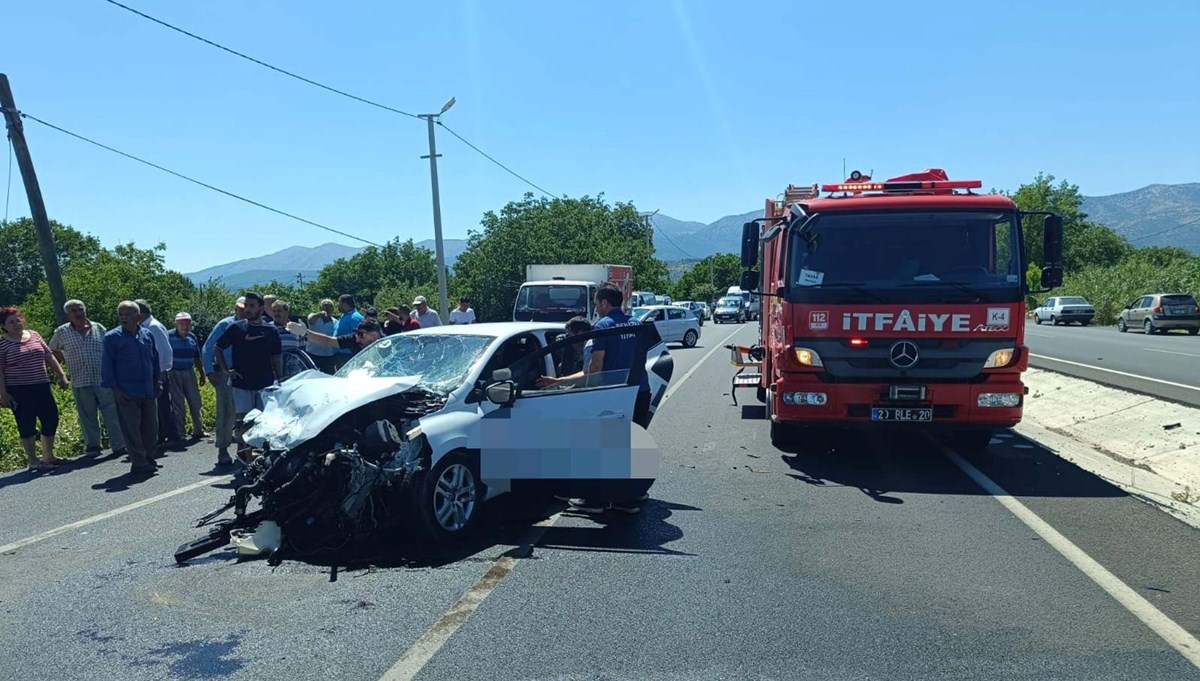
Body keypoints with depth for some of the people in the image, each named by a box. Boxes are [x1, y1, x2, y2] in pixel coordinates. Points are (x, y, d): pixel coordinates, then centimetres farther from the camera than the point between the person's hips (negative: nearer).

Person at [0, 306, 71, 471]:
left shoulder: (34, 335, 9)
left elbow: (49, 357, 14)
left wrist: (61, 375, 9)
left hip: (42, 387, 5)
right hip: (19, 392, -5)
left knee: (51, 420, 7)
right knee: (27, 425, 0)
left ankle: (48, 456, 23)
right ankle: (33, 461, 9)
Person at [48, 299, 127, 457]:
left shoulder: (99, 328, 6)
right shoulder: (62, 332, 5)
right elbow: (53, 351, 19)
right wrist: (69, 361, 8)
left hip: (103, 379, 0)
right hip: (80, 383, 0)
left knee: (112, 413, 0)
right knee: (87, 416, 7)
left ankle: (119, 445, 3)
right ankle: (93, 446, 18)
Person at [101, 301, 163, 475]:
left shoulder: (147, 335, 7)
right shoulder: (112, 337, -5)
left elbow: (155, 360, 16)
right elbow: (107, 365, -4)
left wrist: (158, 381, 11)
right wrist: (114, 388, -9)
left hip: (148, 392, 4)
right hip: (127, 393, -4)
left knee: (151, 427, 10)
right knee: (132, 430, 1)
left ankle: (147, 458, 25)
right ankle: (139, 463, 7)